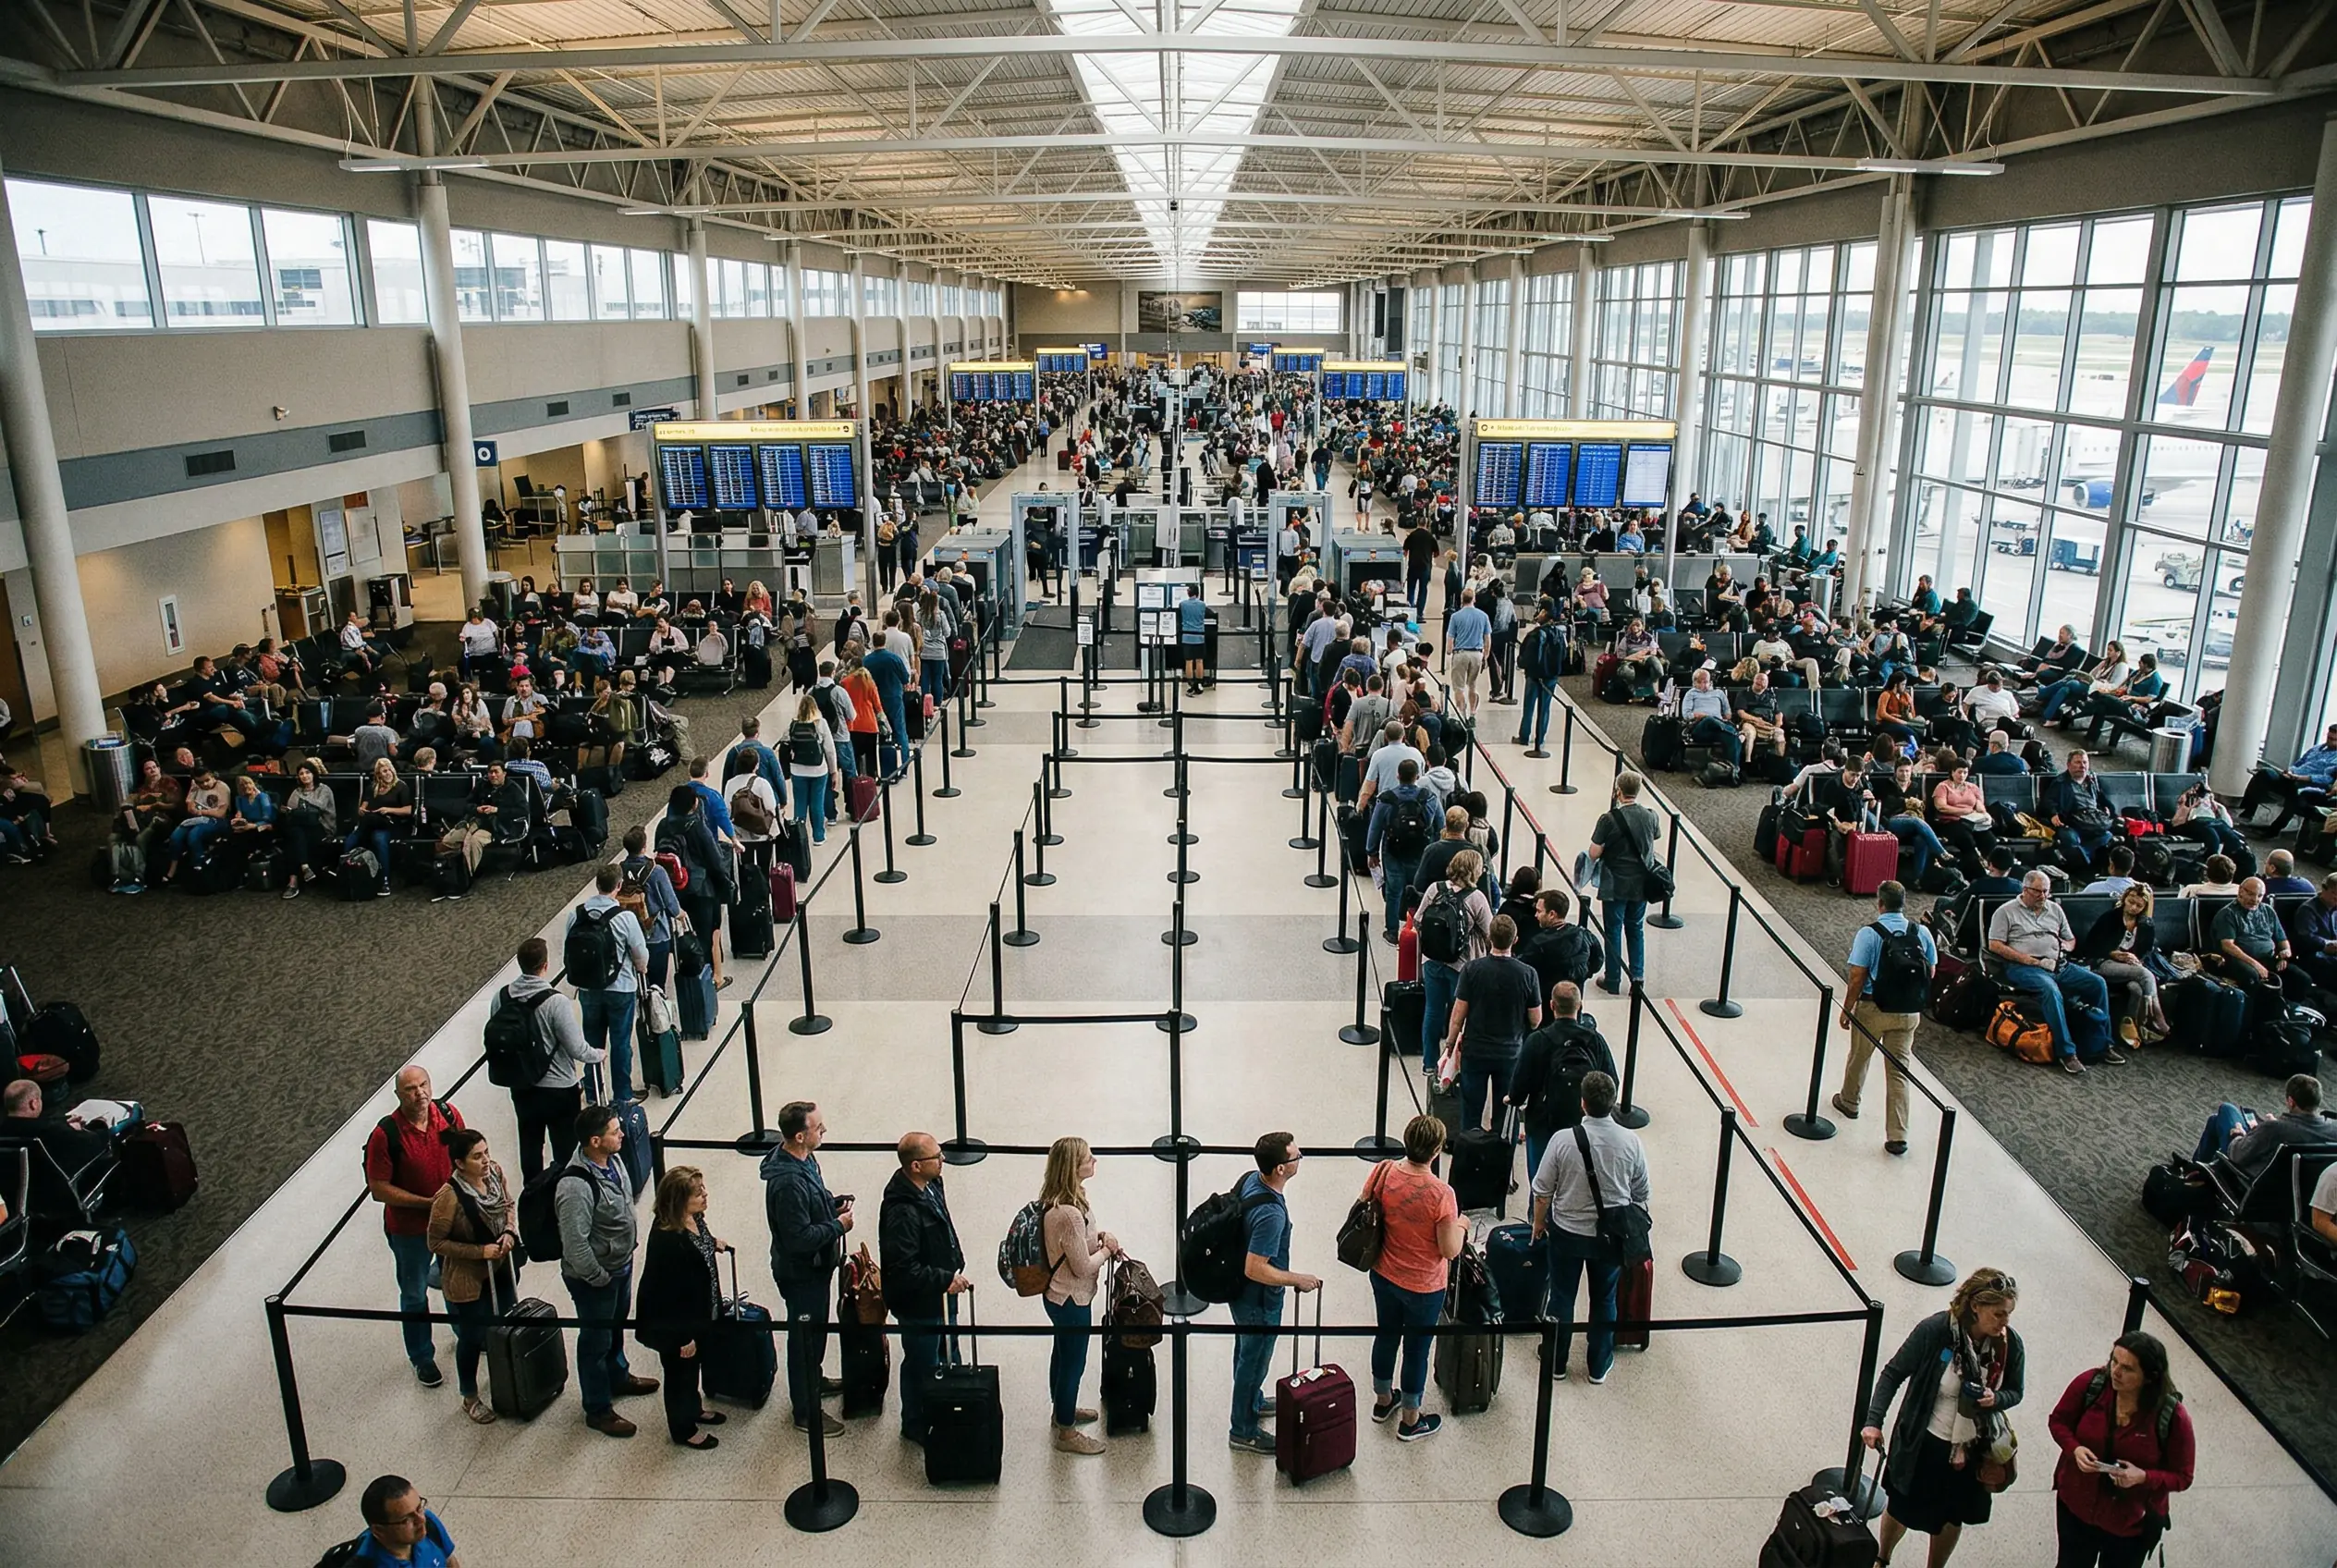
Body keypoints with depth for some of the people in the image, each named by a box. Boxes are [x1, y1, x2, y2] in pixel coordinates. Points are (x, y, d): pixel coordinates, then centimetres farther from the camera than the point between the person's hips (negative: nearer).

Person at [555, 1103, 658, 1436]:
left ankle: (618, 1377, 53)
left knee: (616, 1325, 29)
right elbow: (574, 1245, -32)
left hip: (621, 1264, 8)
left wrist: (632, 1239, 13)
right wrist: (599, 1278, -20)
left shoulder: (612, 1159, -8)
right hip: (594, 1278, -8)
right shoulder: (576, 1186, -36)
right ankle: (598, 1409, 30)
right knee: (596, 1340, 12)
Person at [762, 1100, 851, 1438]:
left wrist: (833, 1203, -3)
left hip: (816, 1265, 9)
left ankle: (813, 1381, 51)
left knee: (816, 1329, 28)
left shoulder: (804, 1158, -5)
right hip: (801, 1273, -9)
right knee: (806, 1336, 9)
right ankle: (806, 1412, 26)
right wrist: (838, 1226, -22)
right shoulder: (788, 1182, -35)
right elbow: (799, 1237, -33)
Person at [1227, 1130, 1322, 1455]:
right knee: (1254, 1360, 13)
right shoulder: (1271, 1214, -38)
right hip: (1258, 1300, -8)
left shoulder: (1249, 1179, -11)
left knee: (1247, 1350, 29)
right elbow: (1255, 1270, -34)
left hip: (1240, 1291, 8)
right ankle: (1244, 1431, 32)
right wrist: (1298, 1280, -20)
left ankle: (1252, 1402, 52)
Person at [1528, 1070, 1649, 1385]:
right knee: (1604, 1300, 20)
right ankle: (1599, 1365, 35)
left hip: (1567, 1232, -1)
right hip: (1612, 1235, 2)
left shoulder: (1564, 1141, -23)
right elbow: (1641, 1193, -4)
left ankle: (1556, 1362, 32)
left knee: (1562, 1298, 17)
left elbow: (1543, 1191, -12)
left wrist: (1539, 1222, 6)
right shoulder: (1631, 1141, -17)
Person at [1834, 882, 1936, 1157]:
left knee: (1859, 1057, 21)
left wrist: (1847, 1009, -5)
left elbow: (1857, 977, -16)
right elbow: (1930, 971, 6)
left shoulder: (1869, 933, -16)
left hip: (1873, 1009, -3)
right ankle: (1897, 1135, 4)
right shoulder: (1922, 933, -3)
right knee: (1899, 1071, 7)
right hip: (1909, 1013, 3)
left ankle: (1849, 1101, 44)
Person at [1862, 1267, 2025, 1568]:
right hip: (1924, 1444, -3)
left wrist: (1996, 1399, -22)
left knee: (1953, 1518, 23)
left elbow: (2014, 1392, 1)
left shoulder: (2010, 1343, -16)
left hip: (1973, 1450, 3)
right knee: (1902, 1509, 18)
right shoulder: (1935, 1330, -26)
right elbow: (1894, 1373, -16)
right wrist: (1874, 1421, -21)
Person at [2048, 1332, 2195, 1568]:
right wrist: (2075, 1449, -22)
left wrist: (2143, 1477, -29)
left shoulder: (2173, 1417, -24)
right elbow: (2058, 1421, -3)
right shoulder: (2090, 1383, -19)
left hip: (2133, 1523, -1)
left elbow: (2181, 1478, -11)